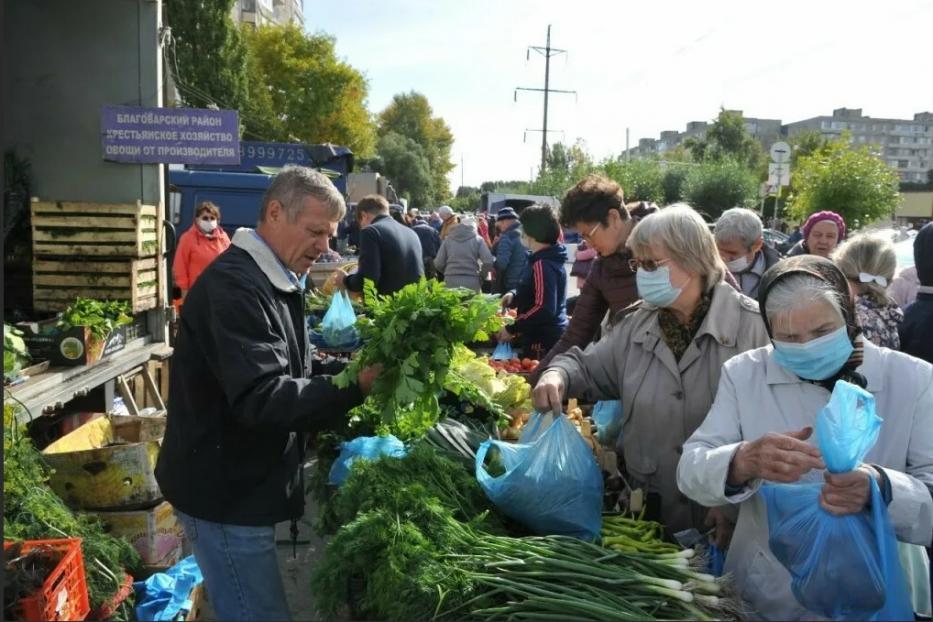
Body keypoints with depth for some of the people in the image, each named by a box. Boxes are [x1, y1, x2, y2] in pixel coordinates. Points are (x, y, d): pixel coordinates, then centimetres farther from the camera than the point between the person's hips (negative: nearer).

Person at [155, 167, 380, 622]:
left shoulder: (274, 282, 12)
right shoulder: (233, 287, -22)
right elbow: (261, 397, -30)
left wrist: (354, 369, 3)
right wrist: (355, 387, -33)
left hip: (244, 483, 10)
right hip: (224, 491, -10)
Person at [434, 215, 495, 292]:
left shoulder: (448, 240, 10)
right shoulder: (477, 239, 3)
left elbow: (438, 264, 6)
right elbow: (488, 262, -6)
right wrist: (480, 274, 11)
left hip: (451, 282, 2)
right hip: (471, 282, -2)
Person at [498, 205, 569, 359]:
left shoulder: (542, 265, -19)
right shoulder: (550, 260, 14)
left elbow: (544, 309, -26)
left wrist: (512, 329, -21)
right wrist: (515, 295, 8)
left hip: (543, 341, -10)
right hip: (551, 336, 10)